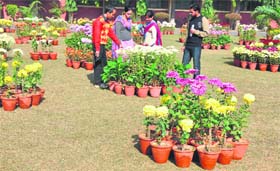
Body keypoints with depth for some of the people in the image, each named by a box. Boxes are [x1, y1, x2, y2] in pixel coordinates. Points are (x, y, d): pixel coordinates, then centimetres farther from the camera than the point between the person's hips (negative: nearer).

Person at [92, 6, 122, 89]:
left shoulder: (107, 22, 13)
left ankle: (102, 80, 23)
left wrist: (119, 43, 14)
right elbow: (96, 35, -21)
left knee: (104, 63, 13)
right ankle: (97, 82, 3)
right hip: (98, 45, -9)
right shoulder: (99, 21, -16)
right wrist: (97, 49, -24)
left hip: (103, 45, 9)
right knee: (98, 63, -4)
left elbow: (111, 33, 17)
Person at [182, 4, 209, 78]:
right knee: (184, 64, 6)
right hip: (188, 45, 6)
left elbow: (206, 33, -9)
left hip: (196, 46, -6)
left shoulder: (203, 20, -3)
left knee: (196, 65, -1)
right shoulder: (191, 20, 17)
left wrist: (195, 31, -14)